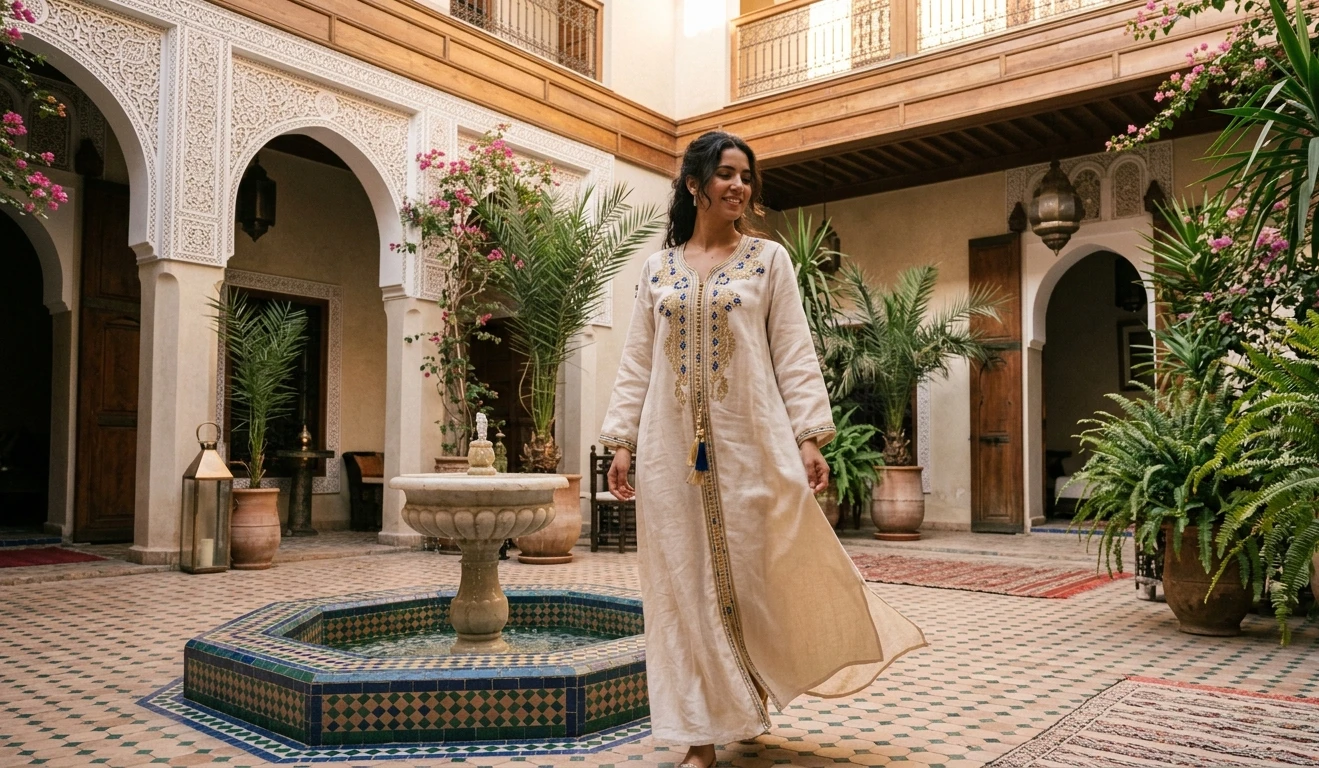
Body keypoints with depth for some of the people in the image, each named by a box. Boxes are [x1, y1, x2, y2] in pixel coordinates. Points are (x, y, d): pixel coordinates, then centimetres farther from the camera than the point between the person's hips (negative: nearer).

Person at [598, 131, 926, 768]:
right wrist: (622, 440, 3)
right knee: (687, 586, 4)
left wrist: (808, 436, -8)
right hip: (673, 449, 2)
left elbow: (794, 354, 1)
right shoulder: (658, 268, 12)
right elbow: (637, 362, 10)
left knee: (762, 574, 2)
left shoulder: (769, 259, 6)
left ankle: (751, 698, 31)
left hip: (751, 445, -1)